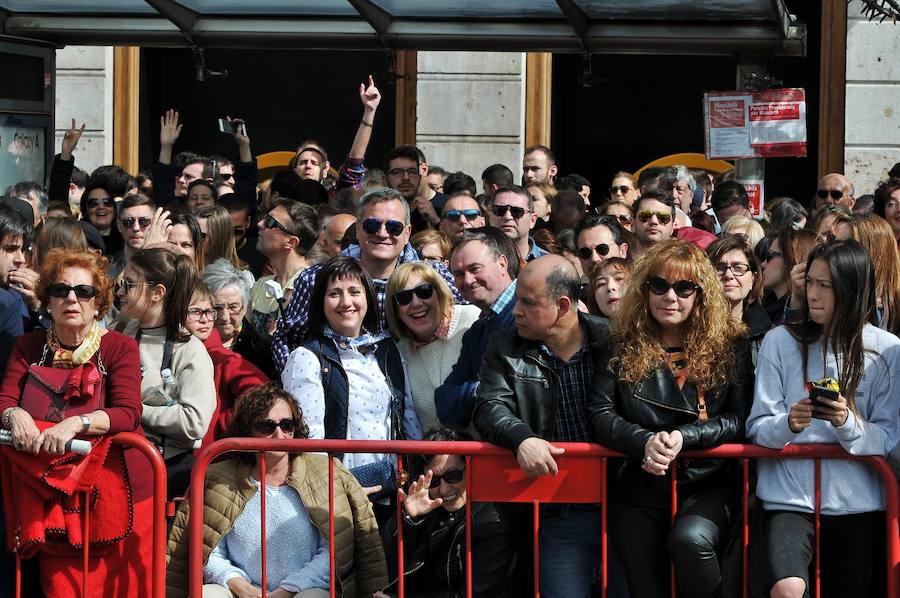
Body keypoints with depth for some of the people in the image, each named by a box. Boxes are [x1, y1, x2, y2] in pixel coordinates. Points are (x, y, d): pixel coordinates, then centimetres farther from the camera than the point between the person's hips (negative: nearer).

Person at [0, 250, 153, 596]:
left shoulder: (120, 348, -1)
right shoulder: (29, 347, 10)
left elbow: (128, 413, -13)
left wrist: (76, 424, -29)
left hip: (112, 487, -2)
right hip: (49, 498, 2)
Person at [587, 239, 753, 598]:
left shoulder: (729, 346, 1)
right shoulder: (622, 347, 5)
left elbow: (739, 420, -4)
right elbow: (599, 414, -3)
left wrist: (683, 437, -21)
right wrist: (644, 441, -23)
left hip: (708, 486, -2)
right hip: (638, 491, 2)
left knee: (690, 539, -33)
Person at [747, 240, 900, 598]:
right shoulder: (781, 342, 2)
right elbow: (758, 427, 0)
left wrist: (848, 423, -20)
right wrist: (789, 425, -22)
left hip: (857, 501, 2)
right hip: (790, 497, -2)